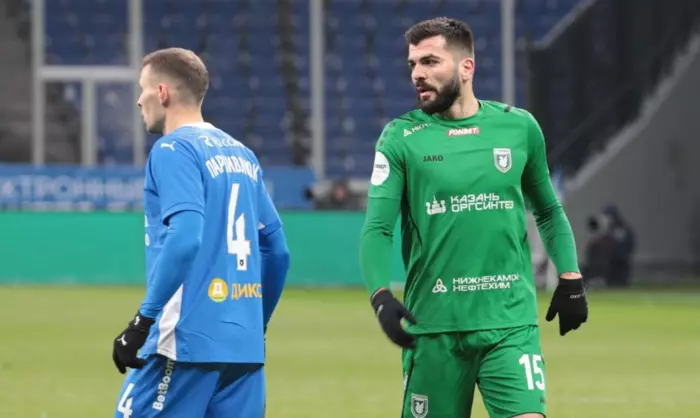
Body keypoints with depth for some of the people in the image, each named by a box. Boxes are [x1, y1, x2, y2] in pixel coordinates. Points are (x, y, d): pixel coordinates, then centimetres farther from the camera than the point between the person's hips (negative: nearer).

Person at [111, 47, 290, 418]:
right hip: (245, 347, 8)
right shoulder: (242, 155, 17)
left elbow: (185, 238, -20)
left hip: (189, 343, -8)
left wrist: (142, 321, -20)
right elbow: (277, 251, 19)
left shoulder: (173, 150, -6)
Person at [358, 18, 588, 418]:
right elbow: (377, 229, -5)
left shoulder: (519, 126, 6)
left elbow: (549, 211, 19)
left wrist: (571, 277, 8)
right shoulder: (401, 137, 0)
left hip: (511, 324, 0)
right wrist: (381, 295, -22)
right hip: (434, 328, 0)